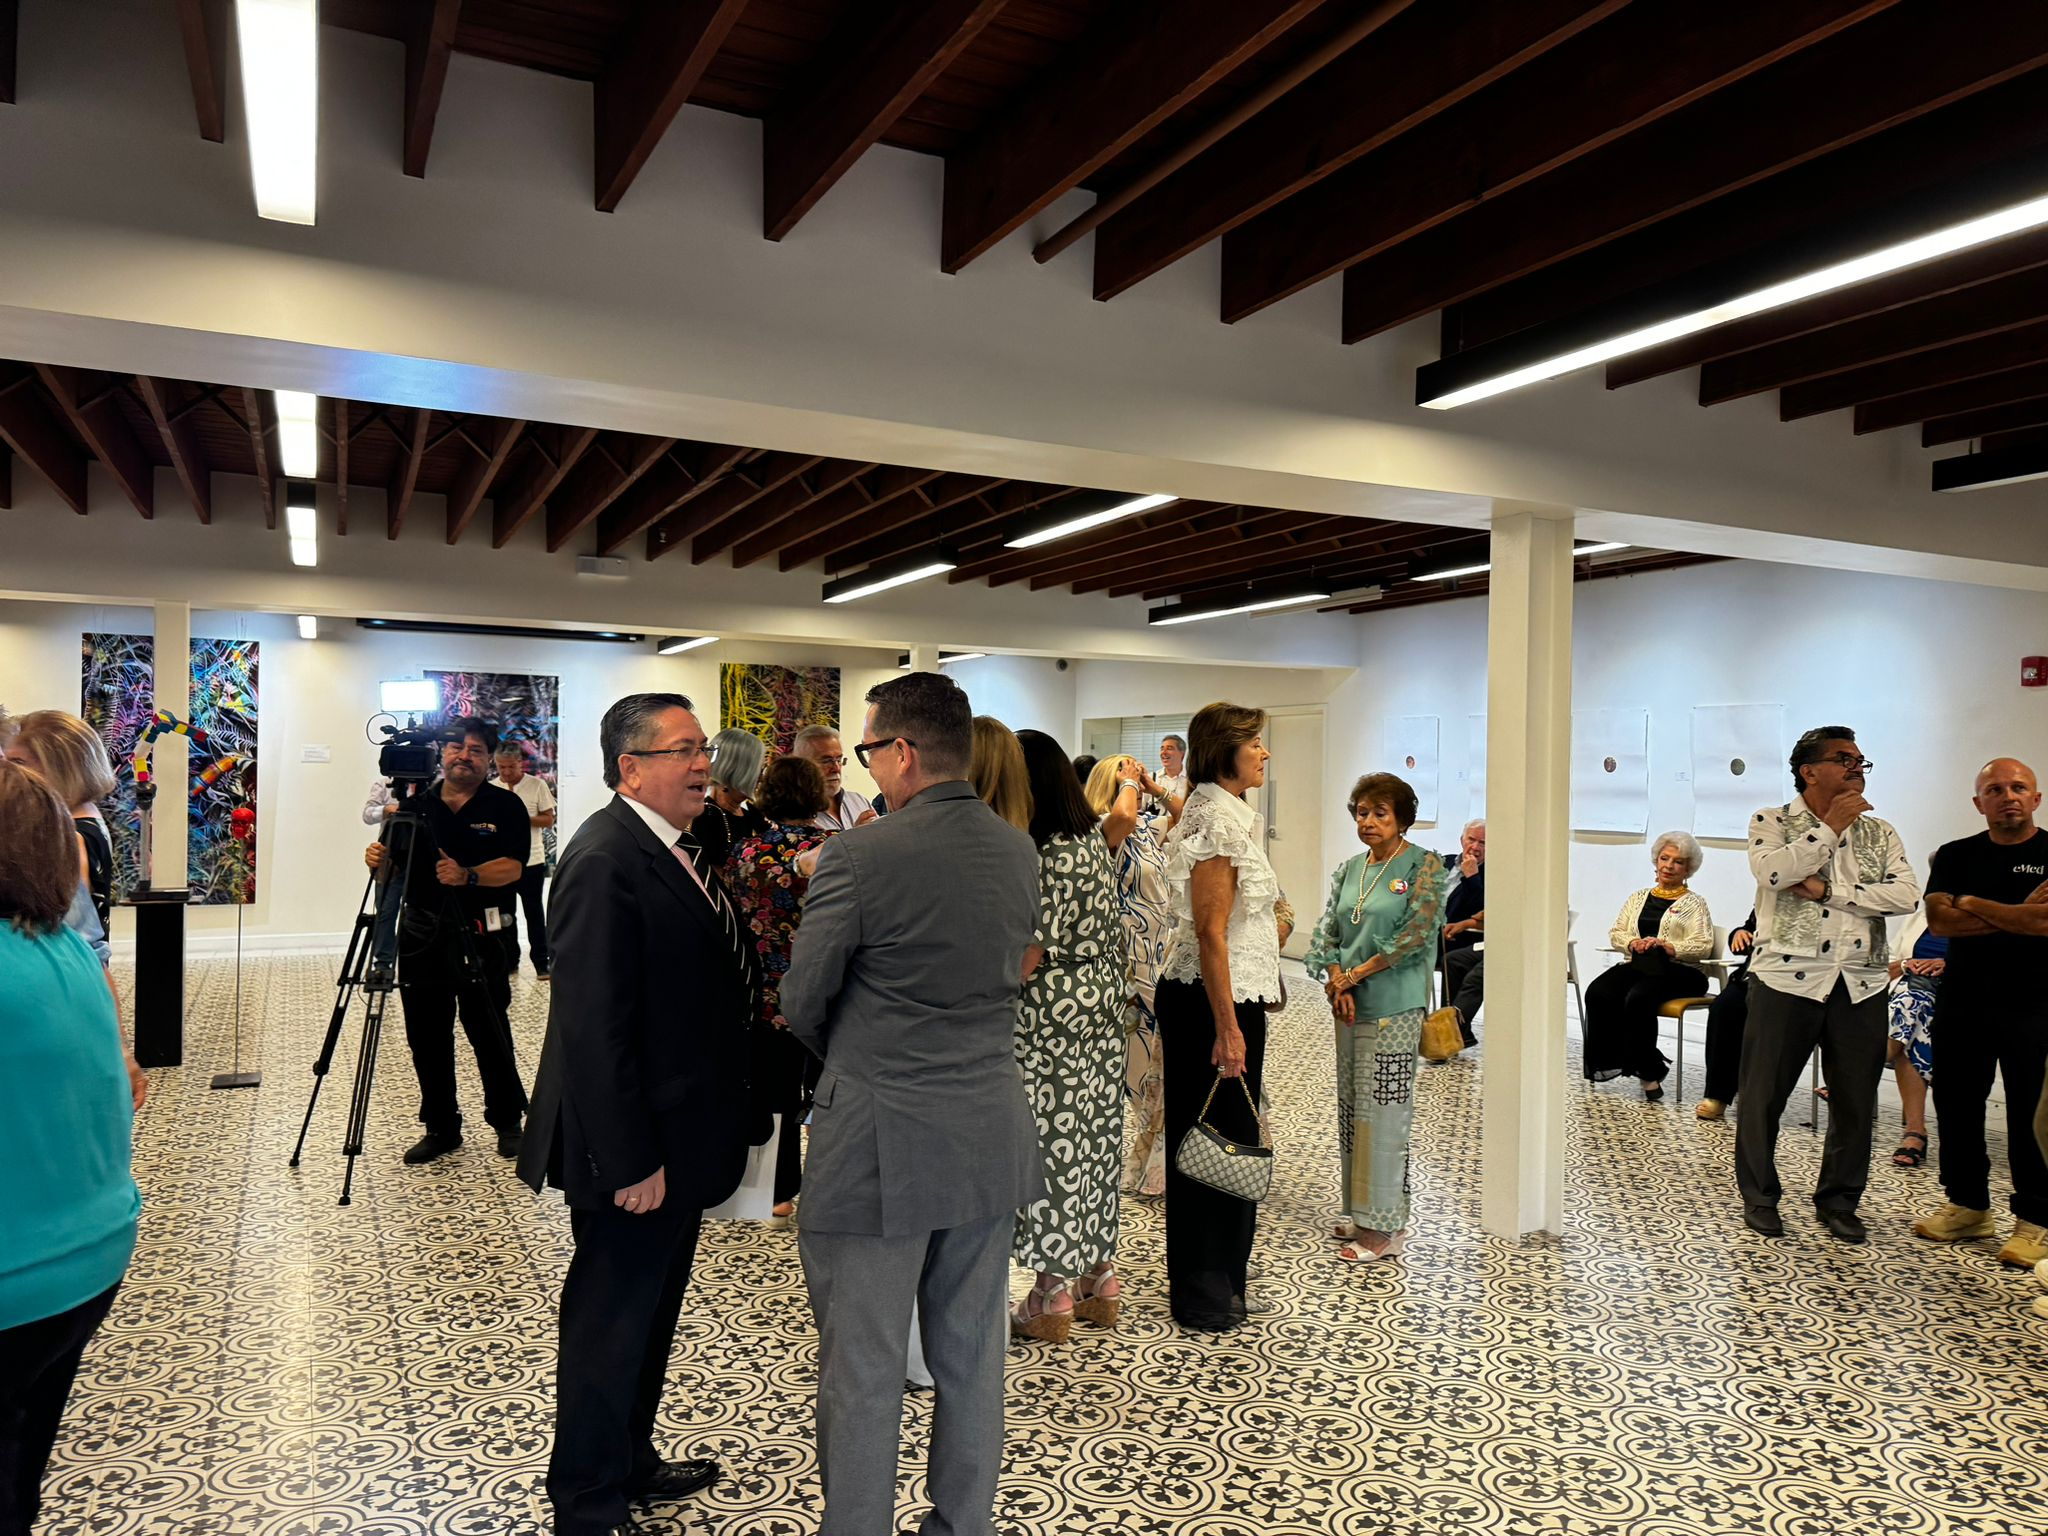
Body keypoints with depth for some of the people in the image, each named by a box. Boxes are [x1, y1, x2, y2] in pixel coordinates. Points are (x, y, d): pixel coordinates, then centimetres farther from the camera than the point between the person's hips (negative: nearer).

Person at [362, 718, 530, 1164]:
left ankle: (507, 1122, 16)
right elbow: (392, 872, 12)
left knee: (489, 1033, 0)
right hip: (421, 934, 4)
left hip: (479, 935, -4)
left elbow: (511, 867, -10)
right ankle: (441, 1128, 21)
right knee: (426, 1036, 8)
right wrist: (379, 860, -11)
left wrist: (468, 876, -27)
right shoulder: (417, 805, 11)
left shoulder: (505, 806, 1)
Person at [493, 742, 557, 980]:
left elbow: (549, 819, -4)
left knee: (535, 913, 3)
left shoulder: (537, 785, -3)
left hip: (531, 860, -3)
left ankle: (541, 962, 10)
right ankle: (508, 961, 21)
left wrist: (522, 819, -18)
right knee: (504, 913, 10)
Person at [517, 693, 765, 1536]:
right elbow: (593, 1027, -25)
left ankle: (632, 1462, 41)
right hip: (635, 1149, -10)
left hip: (676, 1135, 10)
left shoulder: (676, 849, 8)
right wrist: (629, 1160, -24)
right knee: (611, 1324, 7)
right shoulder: (605, 861, -22)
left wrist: (731, 1116, 16)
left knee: (651, 1313, 23)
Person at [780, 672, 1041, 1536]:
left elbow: (801, 1002, -6)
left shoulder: (858, 857, -17)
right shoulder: (1019, 852, 1)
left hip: (880, 1147, -6)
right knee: (971, 1360, 18)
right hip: (992, 1139, 6)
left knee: (863, 1373, 9)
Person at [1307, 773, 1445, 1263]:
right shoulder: (1349, 869, 13)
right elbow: (1327, 931, 11)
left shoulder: (1424, 865, -4)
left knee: (1382, 1111, -5)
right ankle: (1360, 1210, 23)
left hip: (1394, 1007, -6)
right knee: (1350, 1107, 11)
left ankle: (1384, 1225, 3)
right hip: (1348, 1004, 6)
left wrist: (1356, 974, -12)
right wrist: (1336, 979, -8)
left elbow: (1419, 932, -14)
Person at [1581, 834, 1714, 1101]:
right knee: (1597, 993, -28)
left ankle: (1646, 1070, -19)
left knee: (1638, 998, -35)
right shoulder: (1638, 898, 24)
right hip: (1637, 964, 4)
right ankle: (1607, 1061, -18)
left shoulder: (1694, 903, 11)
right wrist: (1633, 943, -5)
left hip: (1675, 971, -4)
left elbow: (1703, 946, -1)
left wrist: (1666, 946, -17)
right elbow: (1616, 933, 18)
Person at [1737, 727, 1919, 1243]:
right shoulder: (1772, 822, 1)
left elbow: (1906, 894, -3)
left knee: (1856, 1099, 9)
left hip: (1861, 983, 4)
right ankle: (1759, 1196, 18)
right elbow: (1772, 872, -20)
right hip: (1788, 977, -4)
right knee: (1765, 1091, 3)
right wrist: (1831, 827, -11)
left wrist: (1828, 891, -12)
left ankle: (1839, 1200, 25)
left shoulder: (1879, 833, 13)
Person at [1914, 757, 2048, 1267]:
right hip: (1962, 1003, 4)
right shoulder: (1955, 856, 9)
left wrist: (1975, 904, -8)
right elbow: (1938, 919, -6)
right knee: (1957, 1106, 10)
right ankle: (1967, 1206, 24)